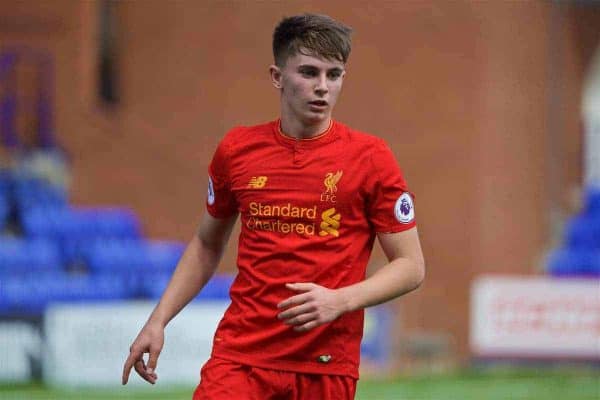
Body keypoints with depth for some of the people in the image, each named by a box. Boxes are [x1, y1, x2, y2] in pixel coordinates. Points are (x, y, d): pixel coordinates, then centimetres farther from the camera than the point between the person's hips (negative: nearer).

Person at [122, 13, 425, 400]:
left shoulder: (371, 157, -2)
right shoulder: (236, 149, 6)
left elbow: (411, 266, 0)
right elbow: (207, 246, 21)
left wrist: (340, 301, -15)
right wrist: (158, 321, 12)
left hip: (326, 366, -1)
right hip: (240, 356, 1)